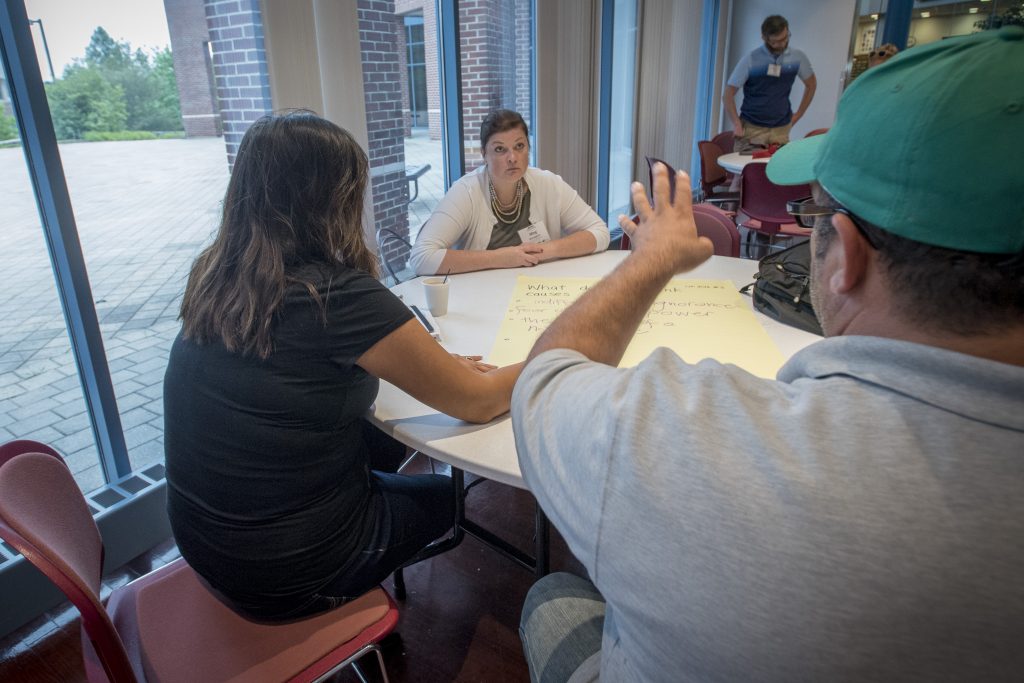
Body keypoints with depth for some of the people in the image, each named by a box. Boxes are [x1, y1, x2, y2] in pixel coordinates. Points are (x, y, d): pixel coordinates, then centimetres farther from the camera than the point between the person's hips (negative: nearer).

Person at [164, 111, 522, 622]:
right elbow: (477, 402, -19)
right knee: (444, 496, 20)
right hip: (287, 571, -6)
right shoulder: (335, 295, -29)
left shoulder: (212, 279, -6)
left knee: (389, 445, 23)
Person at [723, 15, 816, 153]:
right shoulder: (750, 61, -7)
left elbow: (811, 85, 18)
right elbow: (728, 95, -4)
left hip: (781, 130, 2)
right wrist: (737, 124, -11)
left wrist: (797, 116, 12)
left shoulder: (798, 58, 2)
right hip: (751, 129, -2)